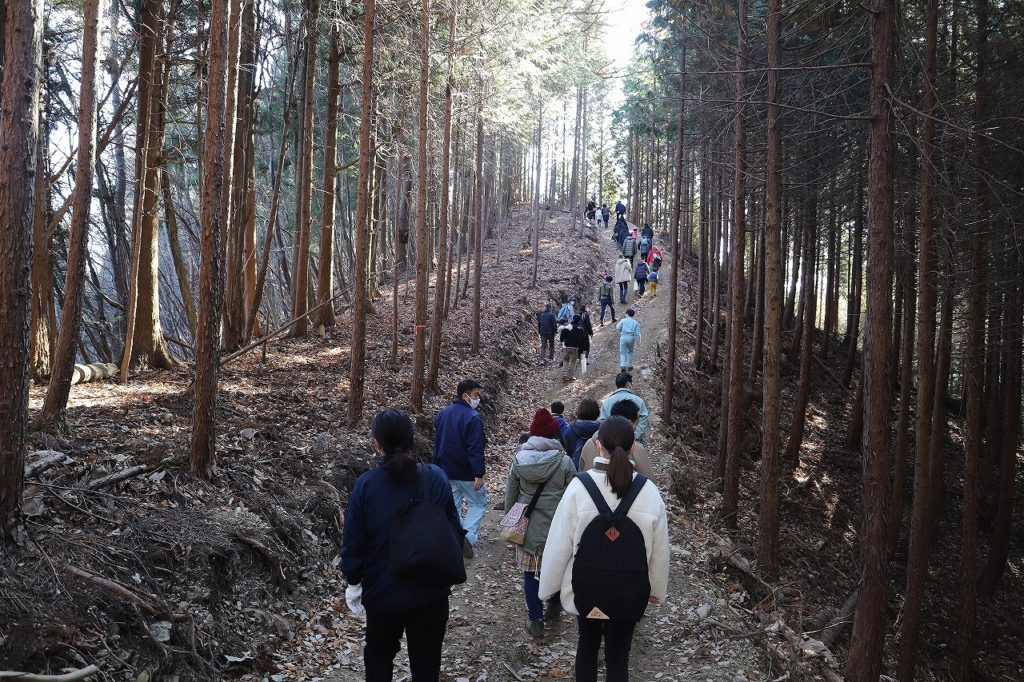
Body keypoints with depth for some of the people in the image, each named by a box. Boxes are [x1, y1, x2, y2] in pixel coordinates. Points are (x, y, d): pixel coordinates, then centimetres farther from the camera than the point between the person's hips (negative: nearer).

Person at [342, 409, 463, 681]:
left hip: (383, 591, -1)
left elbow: (353, 542, -9)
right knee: (426, 659, 16)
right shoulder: (436, 478, -13)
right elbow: (454, 531, -4)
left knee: (379, 653, 24)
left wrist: (353, 582, 8)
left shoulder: (366, 485, -16)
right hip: (431, 591, 1)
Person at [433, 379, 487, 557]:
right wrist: (478, 474, -21)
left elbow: (437, 443, 16)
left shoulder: (442, 414, 9)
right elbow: (475, 448, -21)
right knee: (478, 502, 8)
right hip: (466, 473, -6)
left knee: (452, 506, 12)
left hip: (446, 471, 6)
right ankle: (468, 536, -9)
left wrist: (438, 467, 21)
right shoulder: (473, 417, -16)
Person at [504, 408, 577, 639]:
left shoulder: (519, 458, -4)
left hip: (527, 526, 1)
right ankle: (554, 606, 36)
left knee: (530, 573, 10)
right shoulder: (564, 462, -11)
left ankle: (535, 620, 13)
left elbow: (510, 493, 4)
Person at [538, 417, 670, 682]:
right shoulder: (648, 492, -13)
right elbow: (659, 551, -3)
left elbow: (559, 544, -12)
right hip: (629, 591, 0)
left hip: (585, 587, 0)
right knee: (618, 656, 13)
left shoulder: (579, 487, -18)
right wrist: (657, 589, 13)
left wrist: (550, 585, 2)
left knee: (587, 643, 24)